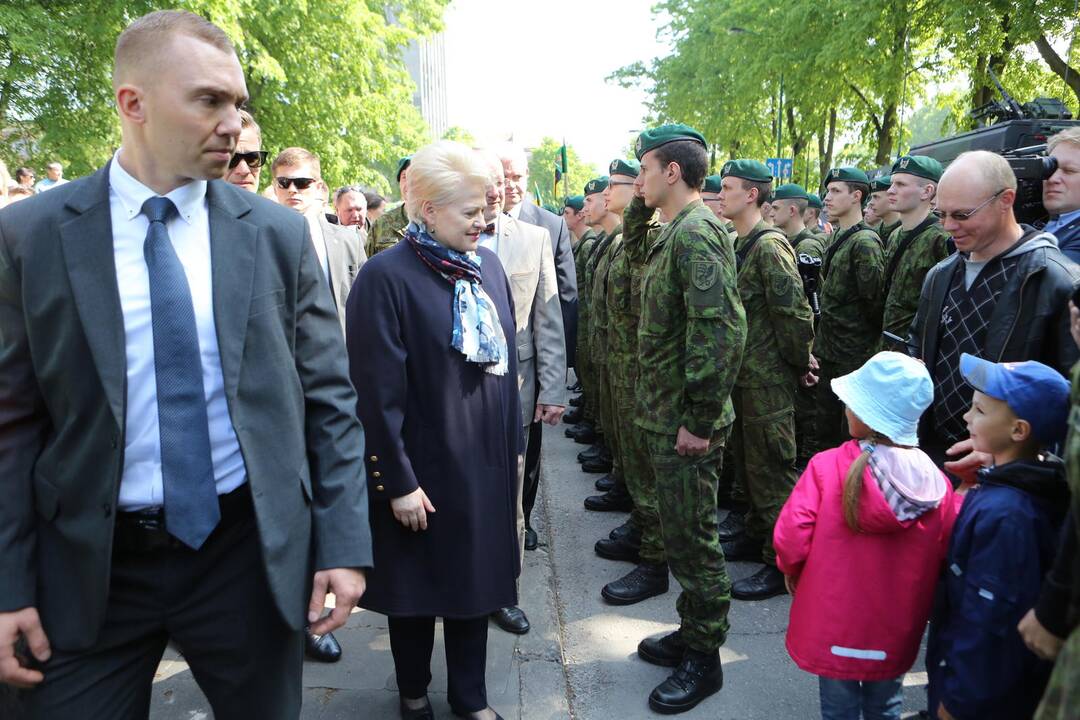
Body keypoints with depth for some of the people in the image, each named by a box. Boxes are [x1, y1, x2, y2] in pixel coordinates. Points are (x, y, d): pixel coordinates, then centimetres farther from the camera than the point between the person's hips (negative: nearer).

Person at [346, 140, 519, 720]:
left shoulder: (488, 265, 2)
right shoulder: (387, 276, -16)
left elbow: (506, 363, 8)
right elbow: (378, 391, -16)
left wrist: (513, 445, 9)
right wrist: (399, 481, -15)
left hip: (485, 459, 5)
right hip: (424, 465, -5)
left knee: (475, 578, 17)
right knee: (416, 585, 15)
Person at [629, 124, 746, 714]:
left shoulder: (697, 233, -18)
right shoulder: (674, 234, 14)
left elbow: (722, 330, -25)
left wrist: (700, 419, -23)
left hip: (686, 424, -10)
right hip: (664, 418, 10)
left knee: (693, 538, 3)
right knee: (678, 530, 19)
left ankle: (703, 659, 19)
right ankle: (691, 631, 35)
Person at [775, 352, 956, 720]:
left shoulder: (826, 466, -21)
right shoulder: (937, 485, -12)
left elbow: (791, 541, -21)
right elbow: (946, 561, -6)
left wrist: (791, 570, 1)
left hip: (833, 628, -2)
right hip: (895, 635, 3)